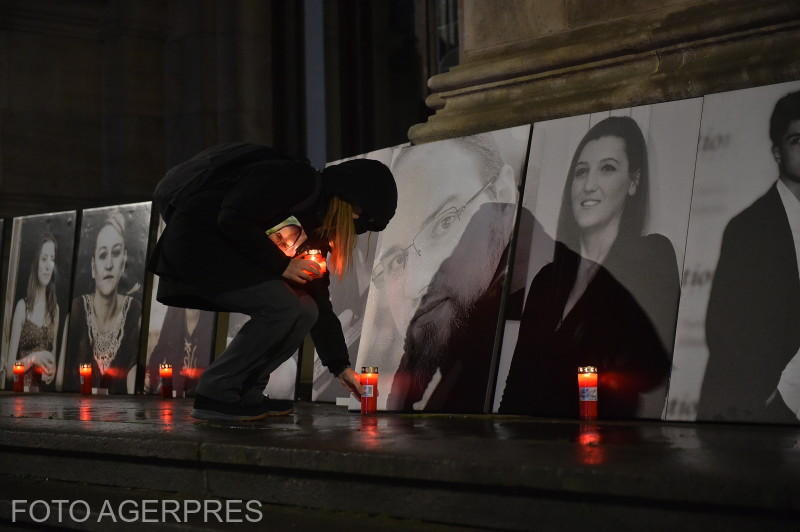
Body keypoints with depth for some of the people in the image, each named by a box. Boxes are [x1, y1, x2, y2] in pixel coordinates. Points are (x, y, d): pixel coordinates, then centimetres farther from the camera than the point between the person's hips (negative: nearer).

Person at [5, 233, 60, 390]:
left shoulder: (55, 308, 9)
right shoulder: (22, 306, -2)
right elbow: (10, 368, -4)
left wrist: (52, 371, -2)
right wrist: (32, 358, -18)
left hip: (46, 387, 3)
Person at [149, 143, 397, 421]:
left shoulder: (316, 224, 13)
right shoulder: (295, 179, -14)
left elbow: (318, 298, 15)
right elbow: (232, 220, -24)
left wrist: (340, 366, 14)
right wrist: (282, 265, -16)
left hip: (226, 255, 9)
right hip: (196, 242, -9)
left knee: (304, 311, 0)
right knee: (283, 307, -20)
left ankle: (245, 394, 5)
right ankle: (215, 395, -12)